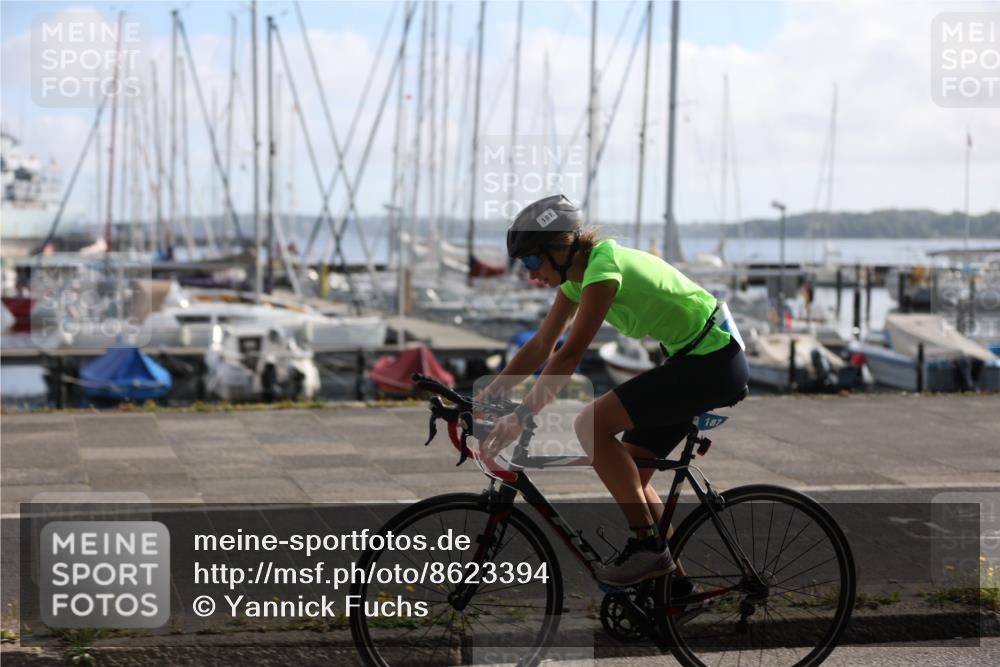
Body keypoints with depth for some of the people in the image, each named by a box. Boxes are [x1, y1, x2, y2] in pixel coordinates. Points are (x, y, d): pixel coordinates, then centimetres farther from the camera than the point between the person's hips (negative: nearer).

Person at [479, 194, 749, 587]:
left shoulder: (602, 268, -21)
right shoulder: (578, 273, 7)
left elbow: (569, 356, -27)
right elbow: (540, 347, 12)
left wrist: (520, 417, -28)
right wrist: (482, 397, 8)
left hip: (713, 363, -10)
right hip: (694, 361, 10)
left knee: (591, 424, -18)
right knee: (628, 472, 9)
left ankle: (647, 544, -13)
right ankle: (667, 565, 17)